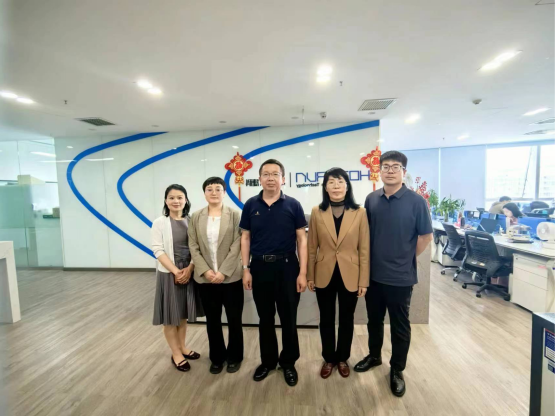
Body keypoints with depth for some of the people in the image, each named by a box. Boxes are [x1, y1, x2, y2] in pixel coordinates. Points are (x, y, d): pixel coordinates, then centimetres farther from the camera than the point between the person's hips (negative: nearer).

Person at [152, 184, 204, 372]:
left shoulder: (191, 221, 0)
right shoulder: (159, 223, -6)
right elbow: (158, 251, -11)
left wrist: (189, 269, -13)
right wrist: (176, 271, -15)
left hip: (189, 273, 3)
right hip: (168, 274, -2)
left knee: (183, 314, 17)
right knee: (171, 315, 9)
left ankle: (182, 347, 34)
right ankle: (176, 353, 25)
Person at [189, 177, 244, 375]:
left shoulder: (234, 215, -3)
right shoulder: (196, 217, 4)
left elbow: (236, 246, -8)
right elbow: (193, 247, 1)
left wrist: (223, 272, -14)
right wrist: (205, 271, -10)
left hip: (230, 276, -2)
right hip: (205, 278, 2)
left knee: (234, 319, 10)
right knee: (212, 320, 15)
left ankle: (234, 356, 32)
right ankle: (217, 358, 35)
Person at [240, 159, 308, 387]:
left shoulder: (293, 205, -4)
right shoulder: (251, 205, 1)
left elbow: (301, 240, -4)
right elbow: (245, 238, 5)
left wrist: (303, 272, -8)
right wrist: (246, 269, 0)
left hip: (287, 267, -1)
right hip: (260, 267, 2)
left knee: (288, 318, 12)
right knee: (265, 319, 16)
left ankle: (288, 362, 33)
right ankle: (268, 361, 37)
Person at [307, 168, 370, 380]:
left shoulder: (359, 213, -5)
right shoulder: (317, 212, -3)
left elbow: (364, 249, -3)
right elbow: (311, 247, 0)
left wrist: (364, 281, -4)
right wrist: (309, 276, 1)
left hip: (350, 276, 0)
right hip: (324, 275, 1)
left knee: (347, 320, 17)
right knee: (326, 319, 16)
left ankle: (342, 359, 41)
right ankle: (328, 359, 39)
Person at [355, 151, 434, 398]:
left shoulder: (416, 201, -10)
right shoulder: (371, 199, 1)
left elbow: (426, 236, -4)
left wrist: (406, 259, 0)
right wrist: (366, 261, 6)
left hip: (401, 276, -3)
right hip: (373, 274, 4)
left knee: (400, 326, 13)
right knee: (374, 320, 20)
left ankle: (397, 370, 33)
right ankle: (374, 356, 43)